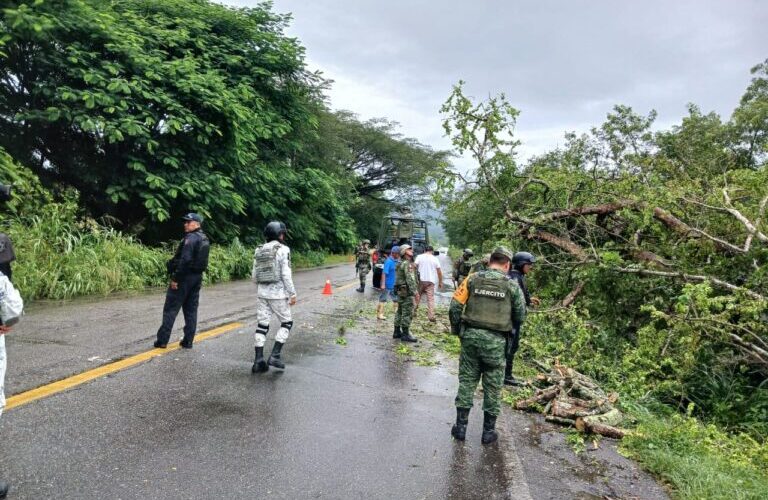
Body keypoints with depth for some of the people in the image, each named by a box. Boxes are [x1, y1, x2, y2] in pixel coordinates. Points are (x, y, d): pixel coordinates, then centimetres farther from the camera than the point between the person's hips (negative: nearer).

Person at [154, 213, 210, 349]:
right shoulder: (204, 239, 12)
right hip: (197, 277, 8)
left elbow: (185, 260, -23)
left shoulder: (190, 238, -16)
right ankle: (188, 341, 12)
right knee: (191, 310, 10)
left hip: (184, 276, -8)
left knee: (171, 309, 0)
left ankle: (162, 340, 4)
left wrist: (175, 278, -21)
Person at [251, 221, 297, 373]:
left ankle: (258, 361, 7)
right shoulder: (283, 249, -10)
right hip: (278, 293, -5)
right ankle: (275, 355, 2)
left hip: (261, 293, 6)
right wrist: (292, 293, -9)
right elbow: (286, 274, -14)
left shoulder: (259, 251, 8)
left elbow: (254, 275, 10)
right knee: (287, 322, 11)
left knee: (262, 325, 8)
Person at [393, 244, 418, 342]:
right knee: (407, 313, -6)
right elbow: (410, 279, -23)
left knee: (400, 312, 15)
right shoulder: (407, 264, -15)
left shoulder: (401, 264, 16)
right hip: (407, 291, -10)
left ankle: (397, 332, 21)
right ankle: (405, 334, -3)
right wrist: (414, 291, -24)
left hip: (400, 290, 10)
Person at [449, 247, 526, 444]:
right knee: (492, 386, 11)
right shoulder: (511, 285, -3)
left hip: (470, 336, 2)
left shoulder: (472, 279, 0)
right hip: (495, 341, -1)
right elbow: (520, 316, 3)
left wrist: (457, 330, 9)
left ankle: (460, 426, 18)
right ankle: (488, 431, 20)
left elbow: (455, 306, -3)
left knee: (467, 380, 12)